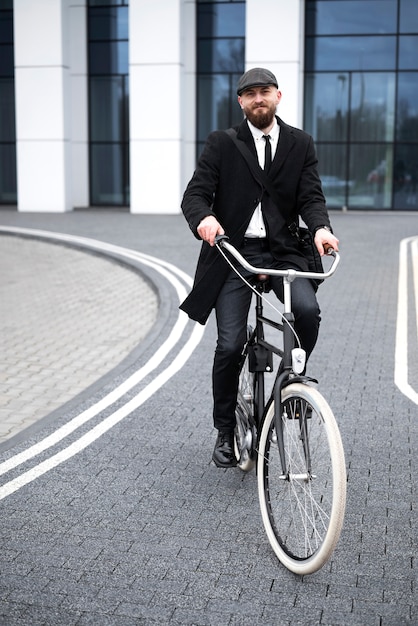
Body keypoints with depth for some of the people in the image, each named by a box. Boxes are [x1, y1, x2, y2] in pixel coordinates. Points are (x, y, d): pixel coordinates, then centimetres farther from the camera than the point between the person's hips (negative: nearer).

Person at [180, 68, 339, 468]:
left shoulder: (301, 144, 10)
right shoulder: (222, 143, 4)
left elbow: (311, 196, 1)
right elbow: (194, 194, -4)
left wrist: (320, 227, -22)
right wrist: (204, 218, -29)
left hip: (283, 252, 1)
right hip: (233, 253, -1)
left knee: (308, 310, -26)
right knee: (229, 344, -7)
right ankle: (225, 431, 13)